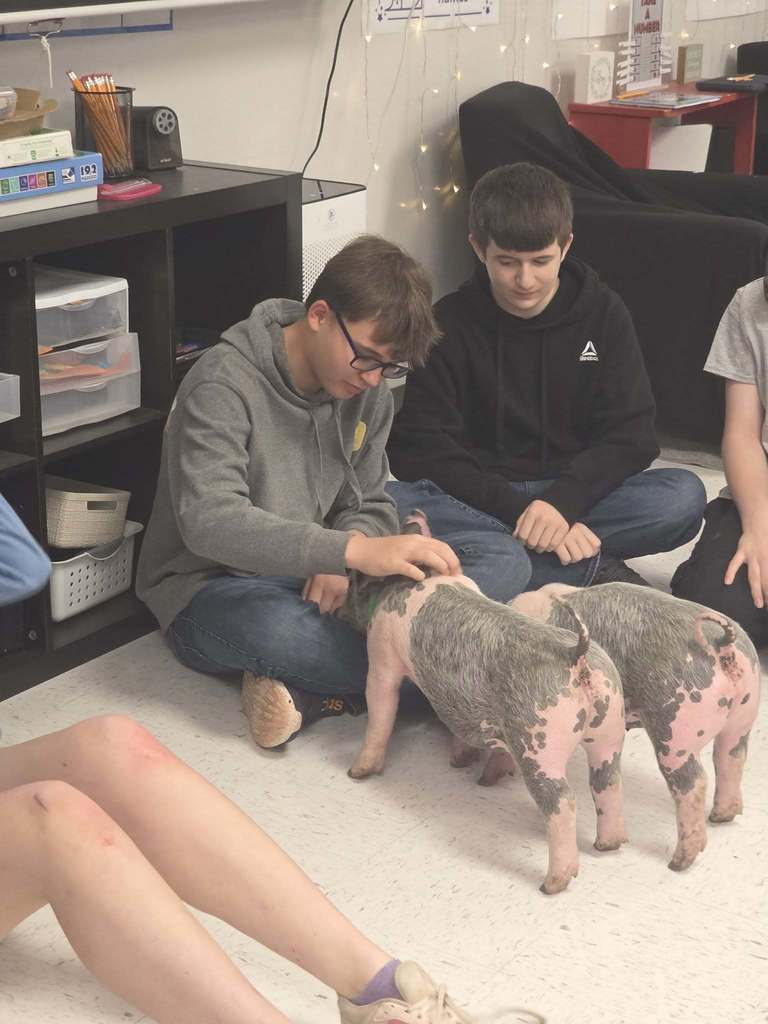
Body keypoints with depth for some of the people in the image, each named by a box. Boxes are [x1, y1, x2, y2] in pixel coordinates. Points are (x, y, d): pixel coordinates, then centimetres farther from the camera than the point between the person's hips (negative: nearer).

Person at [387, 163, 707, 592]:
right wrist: (518, 509, -24)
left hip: (574, 495, 1)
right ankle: (592, 568, -30)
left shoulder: (604, 314, 2)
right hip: (482, 499, -1)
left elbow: (630, 435, -5)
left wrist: (562, 501, -24)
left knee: (685, 496, -26)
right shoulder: (449, 324, -2)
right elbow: (420, 448, -10)